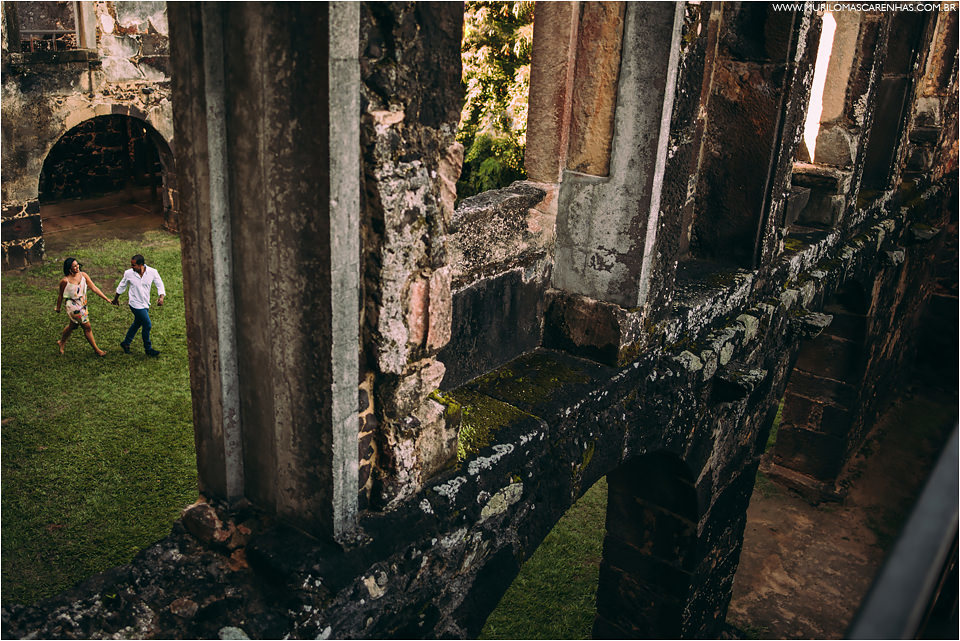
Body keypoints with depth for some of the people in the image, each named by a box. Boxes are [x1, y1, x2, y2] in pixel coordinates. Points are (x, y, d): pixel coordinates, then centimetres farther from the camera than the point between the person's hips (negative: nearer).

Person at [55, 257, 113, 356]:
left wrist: (106, 299, -11)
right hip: (73, 306, -6)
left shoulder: (83, 275, -8)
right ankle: (96, 349, 11)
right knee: (87, 327, -2)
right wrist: (58, 308, 7)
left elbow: (94, 288, -7)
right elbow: (61, 295, -5)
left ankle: (61, 343, 48)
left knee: (72, 326, 24)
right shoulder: (65, 281, -20)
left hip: (83, 305, 6)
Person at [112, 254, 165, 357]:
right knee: (147, 325, -5)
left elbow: (159, 284, -2)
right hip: (136, 304, -4)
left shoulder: (152, 272, -11)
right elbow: (122, 286, 4)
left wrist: (161, 297, -20)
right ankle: (148, 349, 12)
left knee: (137, 324, 19)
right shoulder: (128, 273, -13)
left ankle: (126, 343, 40)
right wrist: (116, 298, 18)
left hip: (145, 304, 4)